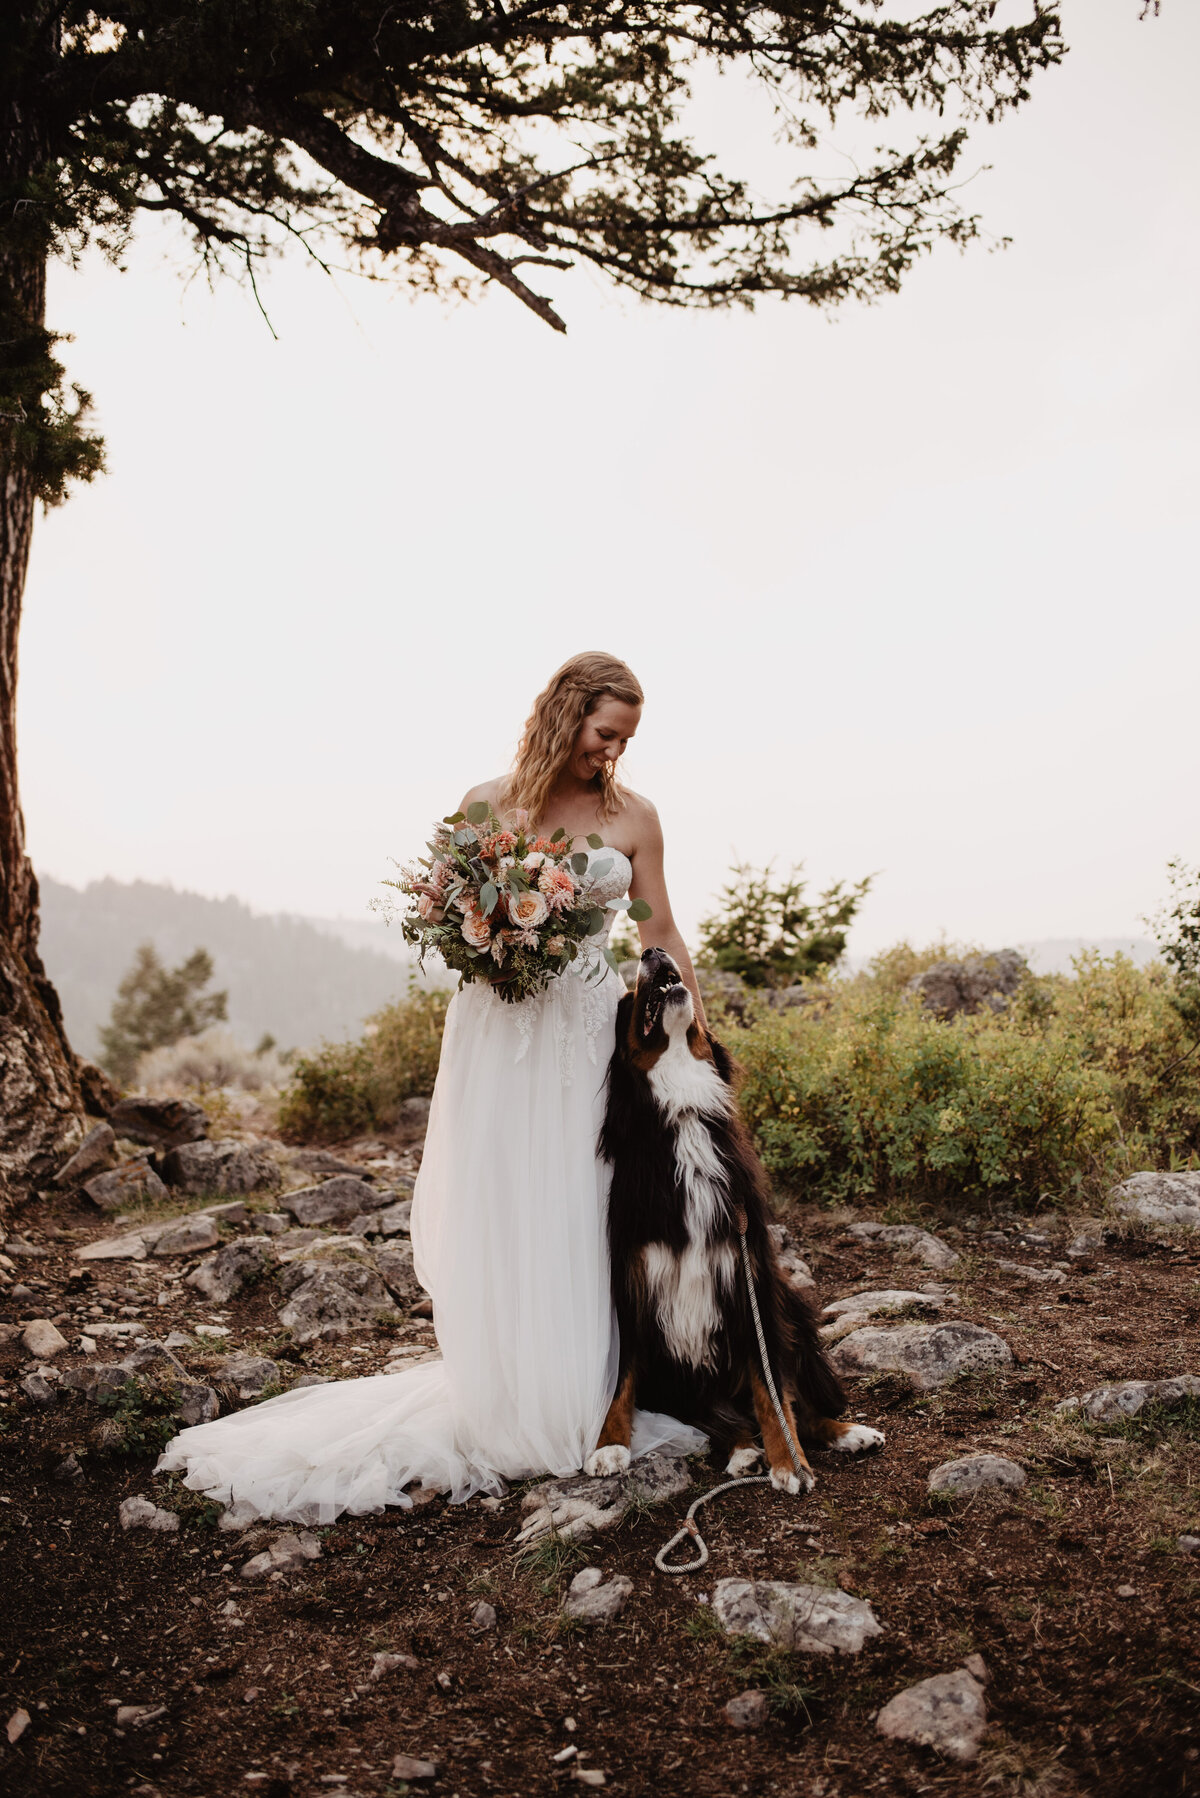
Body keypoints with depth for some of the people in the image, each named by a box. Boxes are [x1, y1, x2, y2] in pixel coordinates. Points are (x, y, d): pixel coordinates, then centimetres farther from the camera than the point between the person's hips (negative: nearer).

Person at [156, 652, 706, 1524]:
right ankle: (502, 1404, 14)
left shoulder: (632, 816, 4)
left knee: (579, 1216, 1)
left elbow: (663, 939, 7)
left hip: (588, 1034, 0)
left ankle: (577, 1405, 16)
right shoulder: (487, 803, 3)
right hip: (498, 1031, 0)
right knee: (496, 1217, 2)